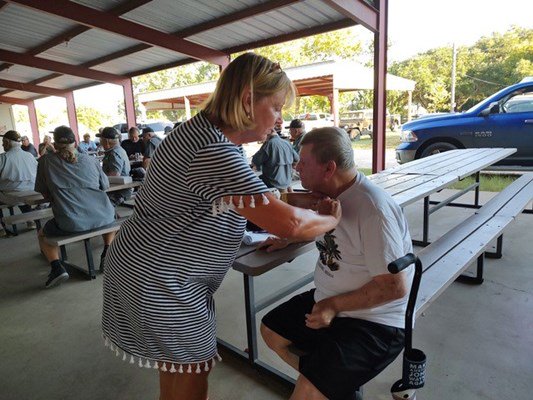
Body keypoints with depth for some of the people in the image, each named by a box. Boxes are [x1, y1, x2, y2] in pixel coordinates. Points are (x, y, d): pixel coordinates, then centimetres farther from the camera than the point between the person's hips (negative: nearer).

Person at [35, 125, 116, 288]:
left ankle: (57, 267, 8)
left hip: (69, 223, -1)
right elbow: (105, 186, 21)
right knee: (111, 215, 38)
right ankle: (108, 250, 20)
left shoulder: (45, 161, 8)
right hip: (102, 217, 2)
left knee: (42, 234, 29)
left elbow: (45, 194, 15)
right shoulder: (90, 159, 11)